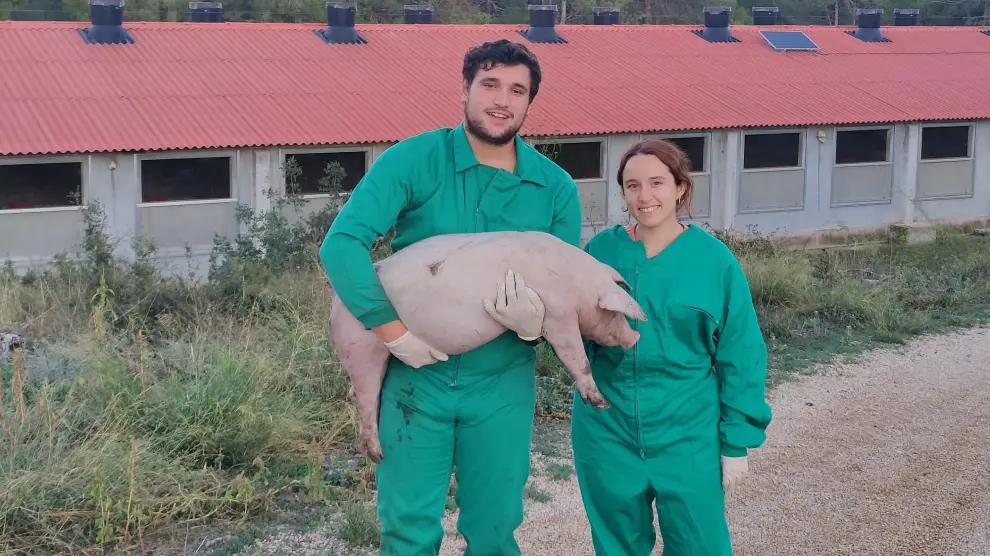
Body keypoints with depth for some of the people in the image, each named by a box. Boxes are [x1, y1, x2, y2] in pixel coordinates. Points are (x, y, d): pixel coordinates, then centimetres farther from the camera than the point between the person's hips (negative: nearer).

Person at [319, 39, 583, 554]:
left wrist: (537, 323, -21)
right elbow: (341, 244, -19)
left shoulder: (556, 189, -2)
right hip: (415, 375, -2)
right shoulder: (414, 159, -10)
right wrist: (395, 331, -25)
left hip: (502, 382, 2)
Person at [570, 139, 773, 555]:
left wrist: (737, 442, -4)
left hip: (688, 438, -2)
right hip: (607, 435, 2)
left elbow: (740, 357, -4)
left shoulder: (715, 260, -8)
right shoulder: (599, 251, -2)